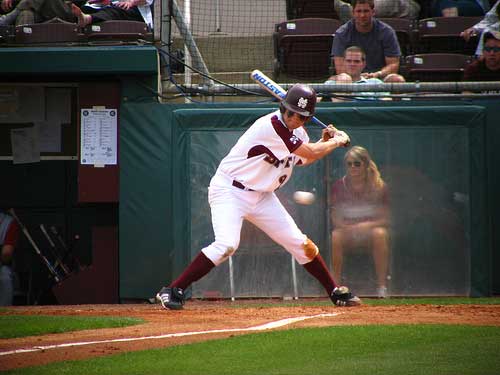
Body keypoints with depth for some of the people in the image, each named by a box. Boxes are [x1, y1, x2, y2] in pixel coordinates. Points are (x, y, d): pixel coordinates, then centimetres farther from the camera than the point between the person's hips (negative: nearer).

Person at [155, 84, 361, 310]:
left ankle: (336, 293, 21)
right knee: (227, 244, -28)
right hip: (229, 190, -8)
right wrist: (338, 141, -4)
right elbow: (311, 153, -21)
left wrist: (324, 141, 8)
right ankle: (172, 291, -22)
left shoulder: (297, 131, 4)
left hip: (261, 196, 8)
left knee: (299, 243, 6)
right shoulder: (272, 126, -24)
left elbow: (304, 159, 23)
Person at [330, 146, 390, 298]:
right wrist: (350, 227, -20)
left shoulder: (379, 186, -5)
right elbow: (335, 219, 0)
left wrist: (367, 225, -24)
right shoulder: (339, 186, -1)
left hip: (371, 229, -1)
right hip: (347, 230, 1)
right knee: (335, 236, -32)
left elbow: (385, 219, -5)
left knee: (380, 234, -35)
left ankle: (382, 286, -33)